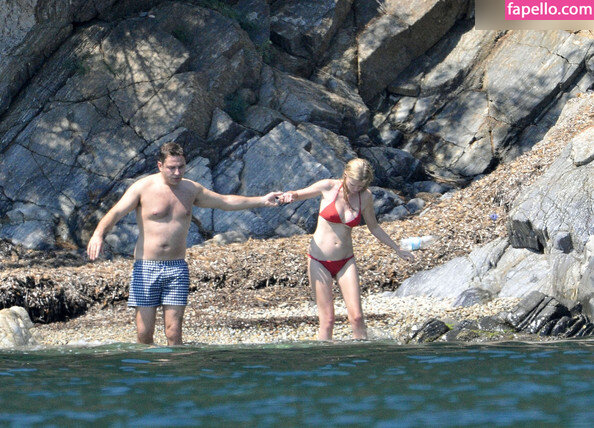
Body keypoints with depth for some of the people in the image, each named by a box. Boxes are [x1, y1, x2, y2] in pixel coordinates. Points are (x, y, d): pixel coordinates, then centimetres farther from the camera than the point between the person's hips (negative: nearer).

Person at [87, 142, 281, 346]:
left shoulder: (191, 189, 10)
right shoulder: (143, 188, -4)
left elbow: (225, 201, 23)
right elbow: (116, 212, -15)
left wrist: (262, 200, 21)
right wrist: (98, 234, -34)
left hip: (177, 268, 3)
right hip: (146, 267, -3)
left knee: (174, 333, -5)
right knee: (144, 333, -5)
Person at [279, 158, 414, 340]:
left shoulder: (365, 196, 1)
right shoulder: (328, 187, -8)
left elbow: (374, 227, 17)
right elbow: (298, 194, 5)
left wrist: (398, 249, 22)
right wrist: (288, 196, -19)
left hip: (345, 262, 3)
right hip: (320, 260, -3)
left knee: (357, 317, -8)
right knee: (327, 320, -6)